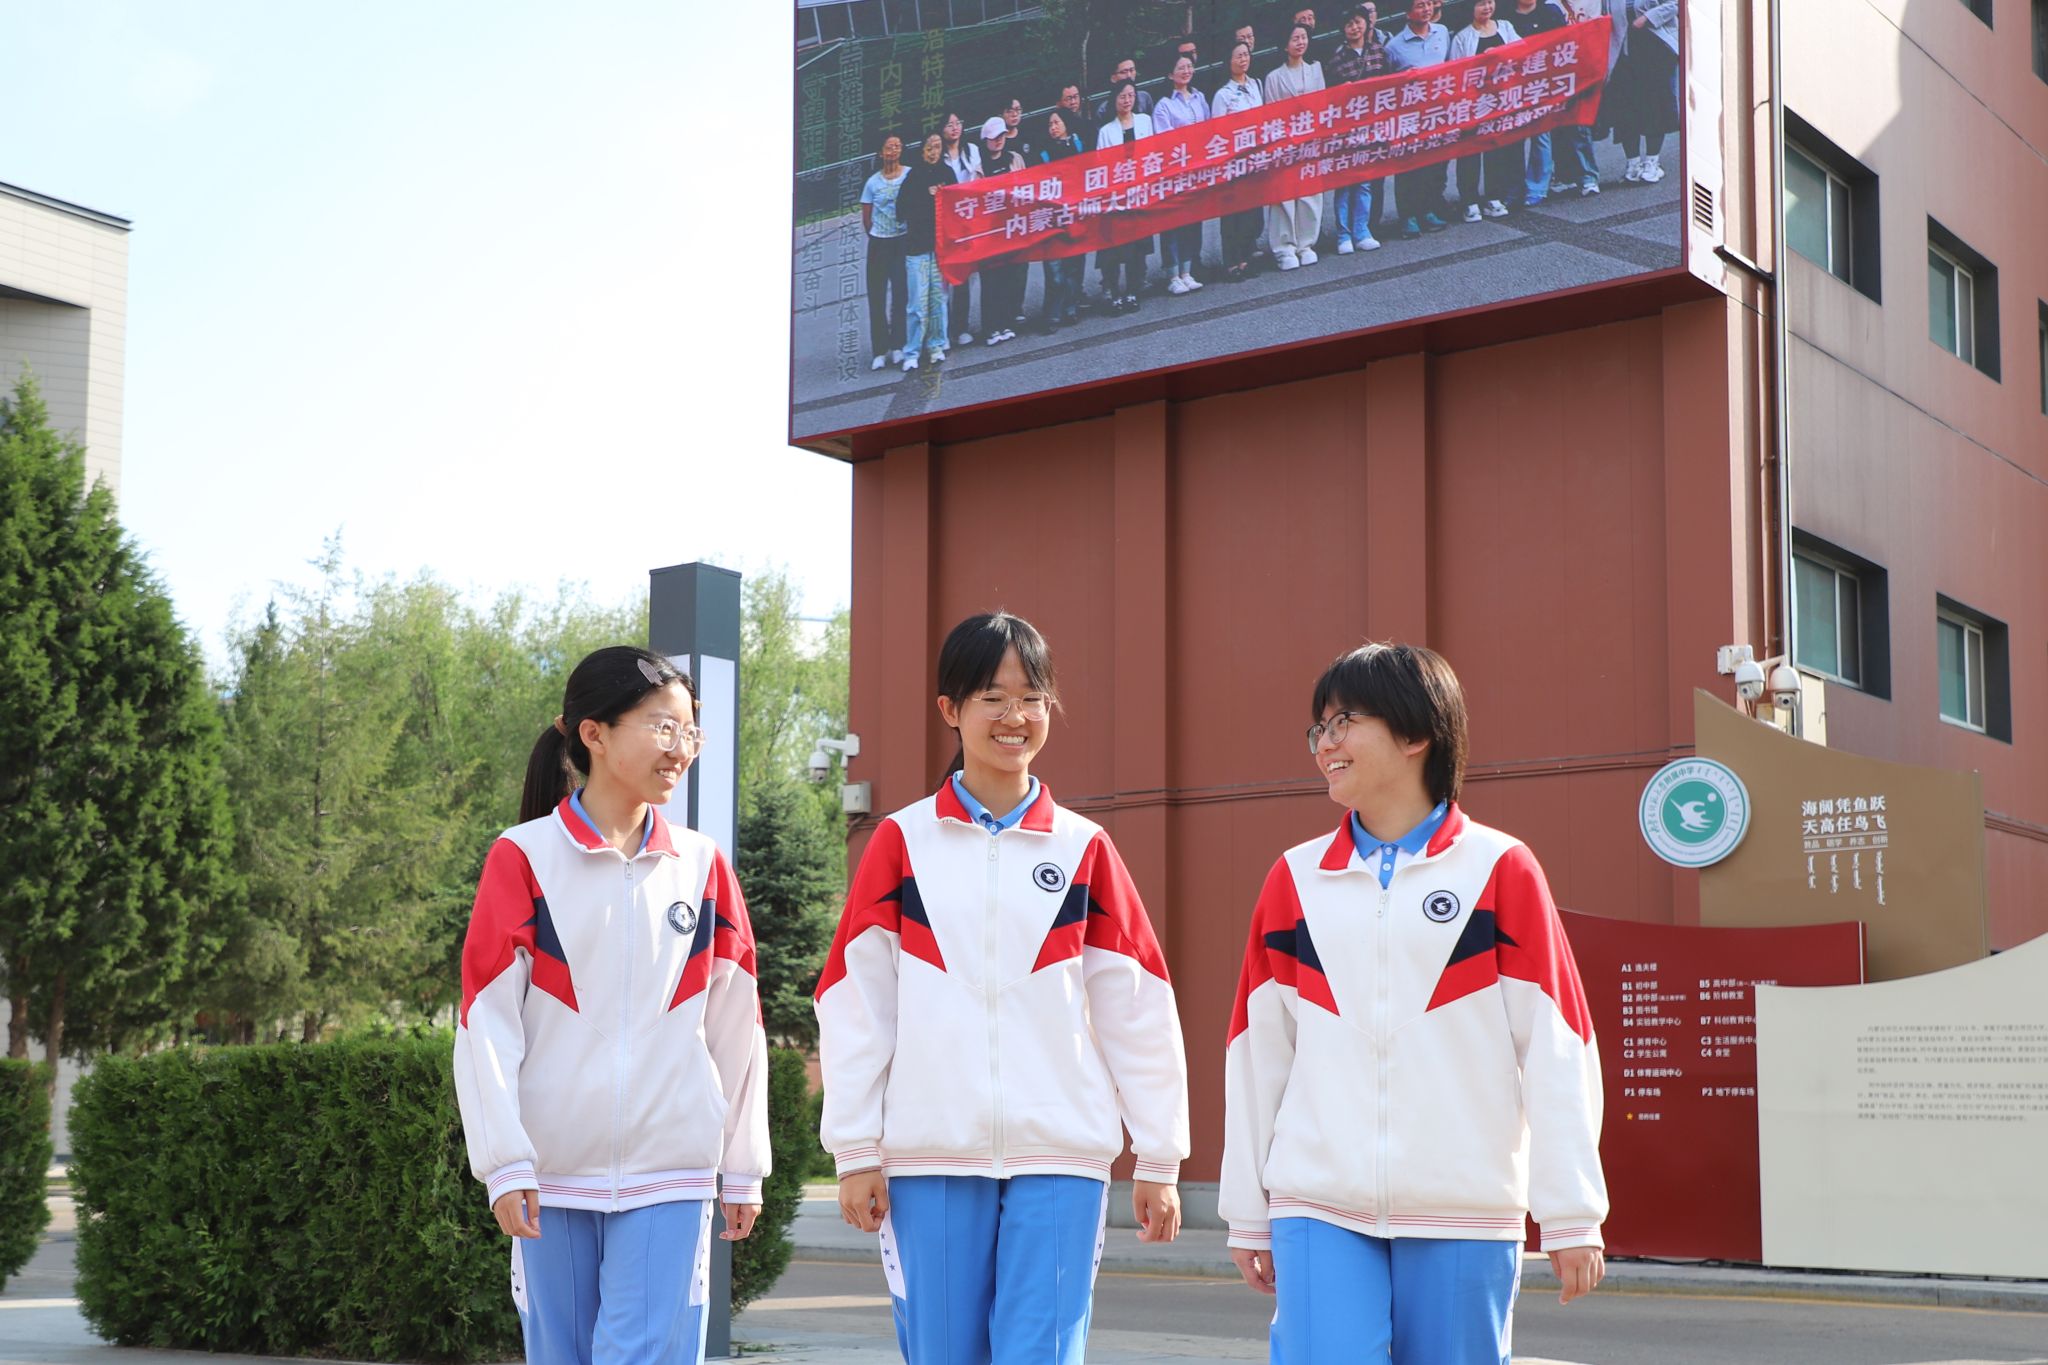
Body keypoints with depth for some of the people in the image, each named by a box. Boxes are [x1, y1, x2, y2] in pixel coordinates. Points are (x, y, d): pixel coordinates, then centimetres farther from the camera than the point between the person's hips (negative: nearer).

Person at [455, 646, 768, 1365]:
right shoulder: (523, 858, -2)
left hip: (670, 1174, 1)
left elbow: (735, 1025, 10)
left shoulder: (702, 866, 6)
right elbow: (486, 1021, -4)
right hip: (555, 1171, -1)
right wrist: (505, 1163, -9)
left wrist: (744, 1167, 11)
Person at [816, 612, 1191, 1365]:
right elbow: (855, 1002, 3)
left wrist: (1157, 1157, 5)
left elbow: (1137, 1009, 6)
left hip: (1059, 1156, 0)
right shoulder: (901, 842, 4)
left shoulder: (1084, 848, 6)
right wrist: (855, 1150, -1)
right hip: (929, 1156, 0)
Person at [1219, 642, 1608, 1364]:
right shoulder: (1295, 879, 9)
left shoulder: (1499, 868, 0)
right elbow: (1257, 1055, 11)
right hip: (1320, 1210, 2)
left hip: (1464, 1212, -2)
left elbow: (1556, 1050, -2)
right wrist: (1248, 1213, 12)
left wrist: (1571, 1214, -4)